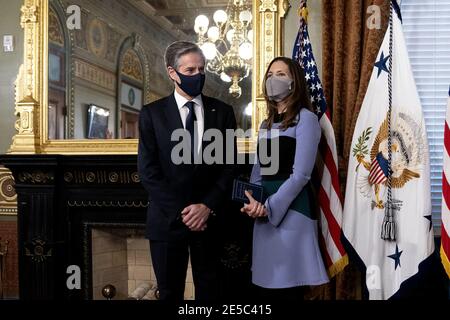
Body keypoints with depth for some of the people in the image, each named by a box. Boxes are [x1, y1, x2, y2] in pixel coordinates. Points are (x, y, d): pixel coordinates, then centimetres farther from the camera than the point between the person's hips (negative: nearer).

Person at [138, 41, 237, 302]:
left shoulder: (222, 112, 4)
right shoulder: (152, 114, 0)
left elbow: (228, 166, 1)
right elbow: (148, 170, -6)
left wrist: (208, 207, -11)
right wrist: (180, 211, -12)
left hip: (209, 218, 1)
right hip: (168, 219, -1)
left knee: (209, 291, 10)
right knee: (170, 292, 11)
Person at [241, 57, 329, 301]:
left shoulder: (305, 118, -7)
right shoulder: (266, 124, 16)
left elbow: (300, 174, -14)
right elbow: (258, 170, 15)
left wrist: (270, 207, -16)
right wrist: (252, 201, -5)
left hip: (292, 208, -7)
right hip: (264, 210, 7)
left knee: (288, 286, 0)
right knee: (265, 284, 12)